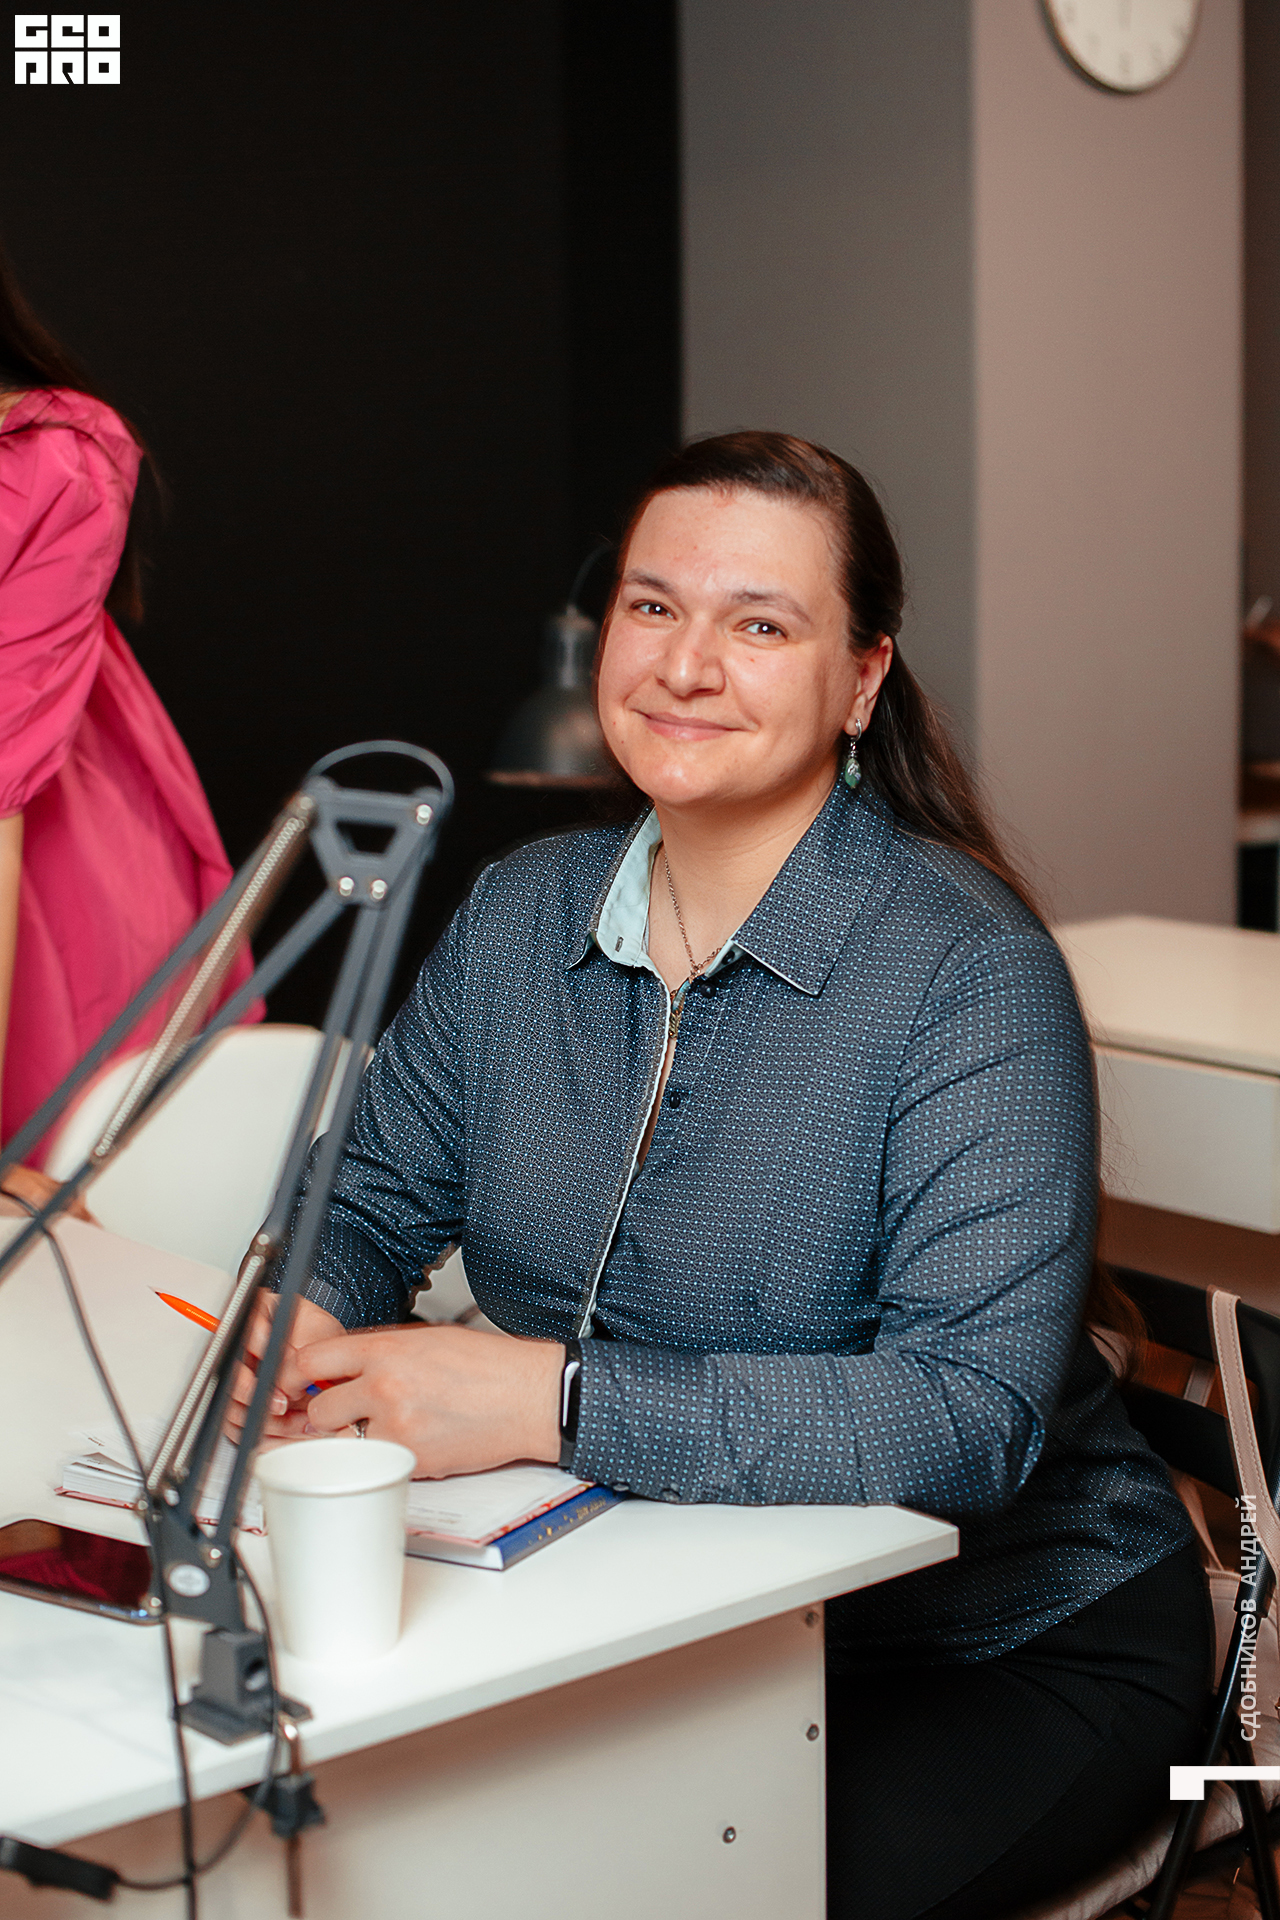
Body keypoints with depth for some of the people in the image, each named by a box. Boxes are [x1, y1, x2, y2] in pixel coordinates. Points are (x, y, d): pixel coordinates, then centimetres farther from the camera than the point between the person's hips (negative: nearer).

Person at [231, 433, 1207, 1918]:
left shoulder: (972, 971, -21)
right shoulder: (521, 912, 1)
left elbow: (974, 1414, -29)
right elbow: (372, 1203, 8)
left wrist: (549, 1397, -36)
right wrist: (298, 1321, -17)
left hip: (1002, 1654, -4)